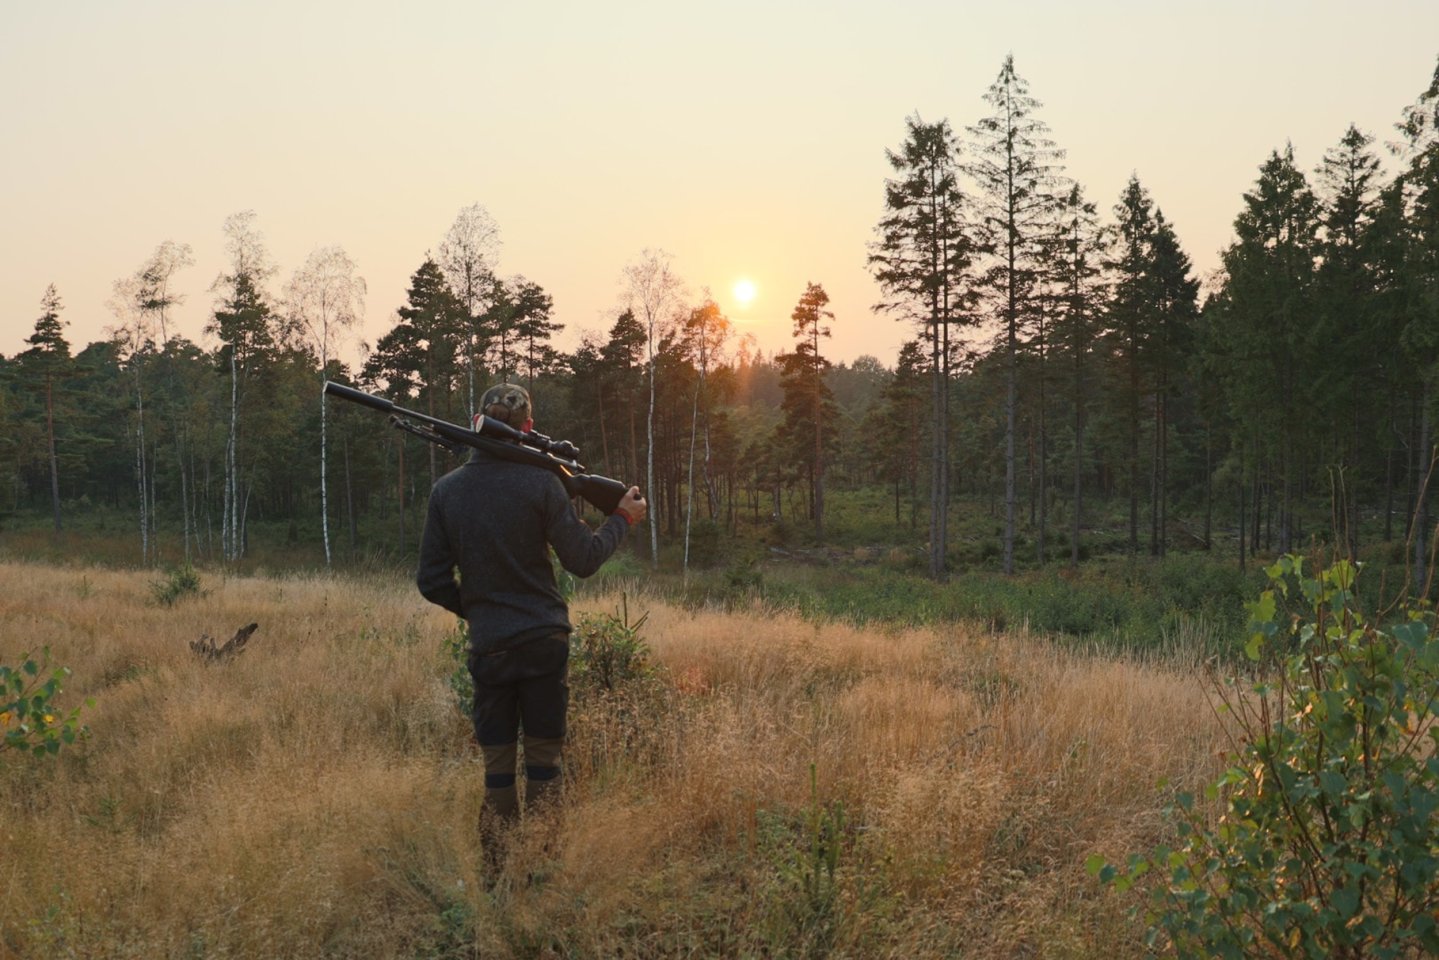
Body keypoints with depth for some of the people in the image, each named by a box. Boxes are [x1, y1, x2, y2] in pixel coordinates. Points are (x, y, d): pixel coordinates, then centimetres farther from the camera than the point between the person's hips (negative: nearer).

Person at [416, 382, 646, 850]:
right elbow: (584, 559, -5)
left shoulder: (446, 489, 0)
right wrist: (622, 518, 10)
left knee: (497, 762, 10)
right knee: (543, 760, 8)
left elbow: (432, 581, 3)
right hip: (544, 641, -2)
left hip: (488, 645, 2)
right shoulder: (540, 482, -9)